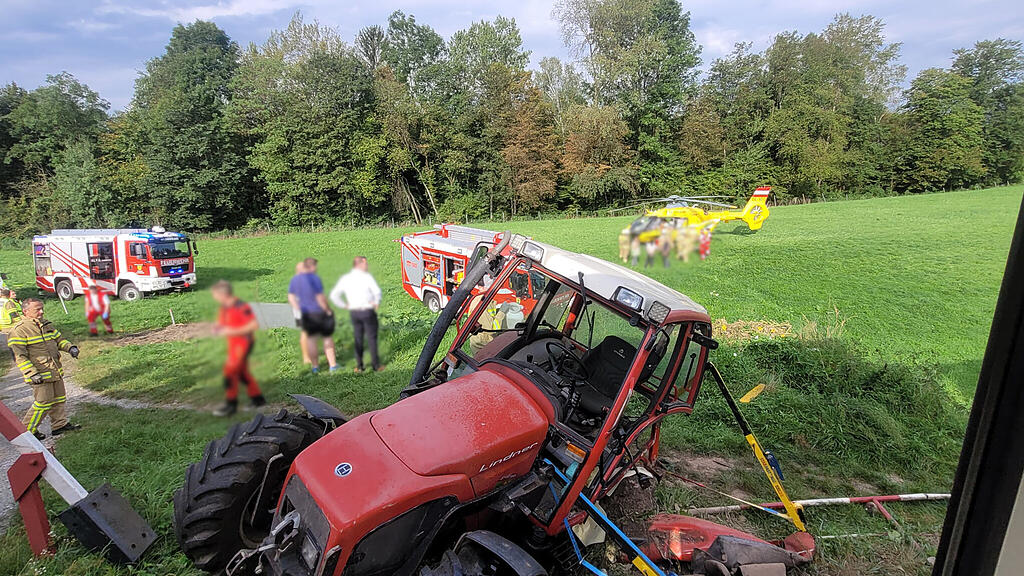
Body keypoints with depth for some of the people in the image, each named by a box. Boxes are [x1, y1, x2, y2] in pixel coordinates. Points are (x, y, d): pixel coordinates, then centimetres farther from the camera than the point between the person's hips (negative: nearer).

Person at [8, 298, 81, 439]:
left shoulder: (46, 324, 11)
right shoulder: (19, 330, -13)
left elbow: (59, 339, 21)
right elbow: (19, 356, -16)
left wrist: (70, 348, -1)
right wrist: (32, 373, -22)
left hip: (55, 371, 8)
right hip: (40, 374, -8)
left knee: (59, 399, 15)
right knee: (43, 402, -3)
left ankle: (60, 424, 26)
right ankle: (27, 430, 13)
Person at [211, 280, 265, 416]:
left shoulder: (241, 307, -20)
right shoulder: (225, 307, 8)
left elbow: (254, 325, -24)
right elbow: (222, 322, 23)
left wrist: (232, 331, -24)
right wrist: (219, 328, -2)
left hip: (243, 342, -9)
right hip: (234, 343, 9)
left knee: (230, 370, -9)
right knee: (242, 371, 15)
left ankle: (231, 405, 1)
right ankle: (257, 398, 26)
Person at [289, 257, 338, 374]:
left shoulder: (295, 279, 3)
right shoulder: (314, 278, -19)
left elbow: (291, 297, 8)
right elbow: (320, 298, -23)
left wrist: (299, 310, 13)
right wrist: (328, 310, -12)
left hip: (305, 314, 5)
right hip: (319, 313, -5)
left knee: (310, 339, 14)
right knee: (328, 337, 10)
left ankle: (315, 366, 21)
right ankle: (333, 365, 15)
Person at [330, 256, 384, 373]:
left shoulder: (344, 279, 5)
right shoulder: (366, 277, -11)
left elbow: (334, 295, 3)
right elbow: (377, 291, -23)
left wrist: (344, 305, 7)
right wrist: (376, 303, -8)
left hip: (353, 312, 5)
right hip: (368, 311, -5)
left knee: (358, 339, 14)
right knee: (372, 338, 5)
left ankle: (359, 366, 16)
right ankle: (376, 365, 9)